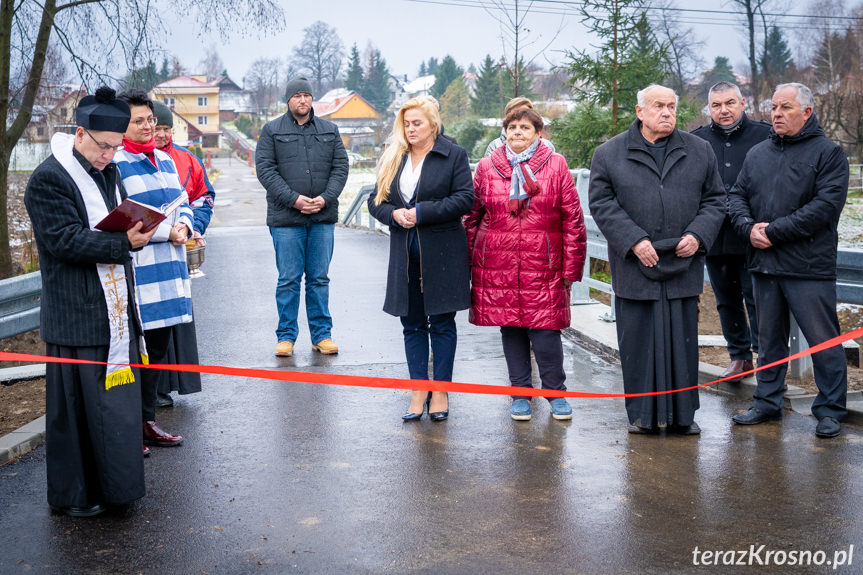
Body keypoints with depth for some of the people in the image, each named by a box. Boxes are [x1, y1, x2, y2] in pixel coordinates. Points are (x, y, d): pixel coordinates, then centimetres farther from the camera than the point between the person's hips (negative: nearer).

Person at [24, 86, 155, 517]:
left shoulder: (109, 171, 14)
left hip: (116, 310, 8)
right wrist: (123, 243, -26)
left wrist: (136, 232, 3)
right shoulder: (47, 179, -12)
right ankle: (72, 495, 14)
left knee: (118, 397, 14)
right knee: (76, 404, 1)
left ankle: (112, 481, 28)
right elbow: (64, 240, -19)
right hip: (75, 316, -8)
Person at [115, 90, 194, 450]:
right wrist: (166, 231, -16)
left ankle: (146, 420, 26)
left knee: (158, 348, 14)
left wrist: (184, 225, -1)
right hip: (136, 268, -8)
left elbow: (183, 203, 20)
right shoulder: (115, 164, -9)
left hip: (168, 265, 8)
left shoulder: (164, 159, 16)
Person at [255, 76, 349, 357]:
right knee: (288, 279, 1)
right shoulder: (271, 131, 5)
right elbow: (265, 169, -3)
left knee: (319, 278, 7)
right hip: (285, 218, -2)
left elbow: (340, 167, 8)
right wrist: (293, 199, -14)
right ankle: (286, 336, 12)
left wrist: (325, 198, -8)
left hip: (323, 217, 2)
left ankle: (322, 334, 15)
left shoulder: (330, 130, 13)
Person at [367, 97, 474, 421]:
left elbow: (465, 199, -11)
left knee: (442, 322, 4)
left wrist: (422, 212, -17)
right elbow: (376, 201, 11)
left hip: (442, 254, -4)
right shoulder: (392, 158, 11)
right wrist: (394, 214, -11)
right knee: (412, 324, 8)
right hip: (405, 253, 4)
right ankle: (419, 390, 16)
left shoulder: (454, 156, -2)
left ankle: (440, 390, 13)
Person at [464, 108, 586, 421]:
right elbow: (472, 216, 13)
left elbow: (572, 219, 2)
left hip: (542, 266, -2)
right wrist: (471, 262, 9)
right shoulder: (487, 167, 8)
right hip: (498, 266, 2)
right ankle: (520, 393, 22)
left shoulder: (556, 165, 3)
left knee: (545, 330, -4)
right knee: (510, 328, 8)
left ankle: (556, 393, 15)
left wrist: (570, 267, -2)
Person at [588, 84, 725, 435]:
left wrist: (697, 235, -6)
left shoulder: (700, 151, 11)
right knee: (638, 340, 3)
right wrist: (634, 240, -13)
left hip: (683, 263, 2)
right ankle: (643, 414, 16)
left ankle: (683, 414, 19)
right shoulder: (609, 154, 4)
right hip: (635, 266, -2)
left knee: (683, 340, 7)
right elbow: (602, 203, -3)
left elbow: (714, 199, 12)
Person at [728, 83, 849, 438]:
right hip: (764, 263, 5)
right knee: (769, 338, 14)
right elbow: (737, 196, 13)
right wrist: (749, 227, -8)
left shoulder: (828, 153, -3)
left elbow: (826, 205, -14)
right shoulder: (757, 154, 15)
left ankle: (830, 411, 13)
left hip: (809, 266, -5)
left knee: (823, 340, 0)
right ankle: (767, 402, 25)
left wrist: (774, 231, -16)